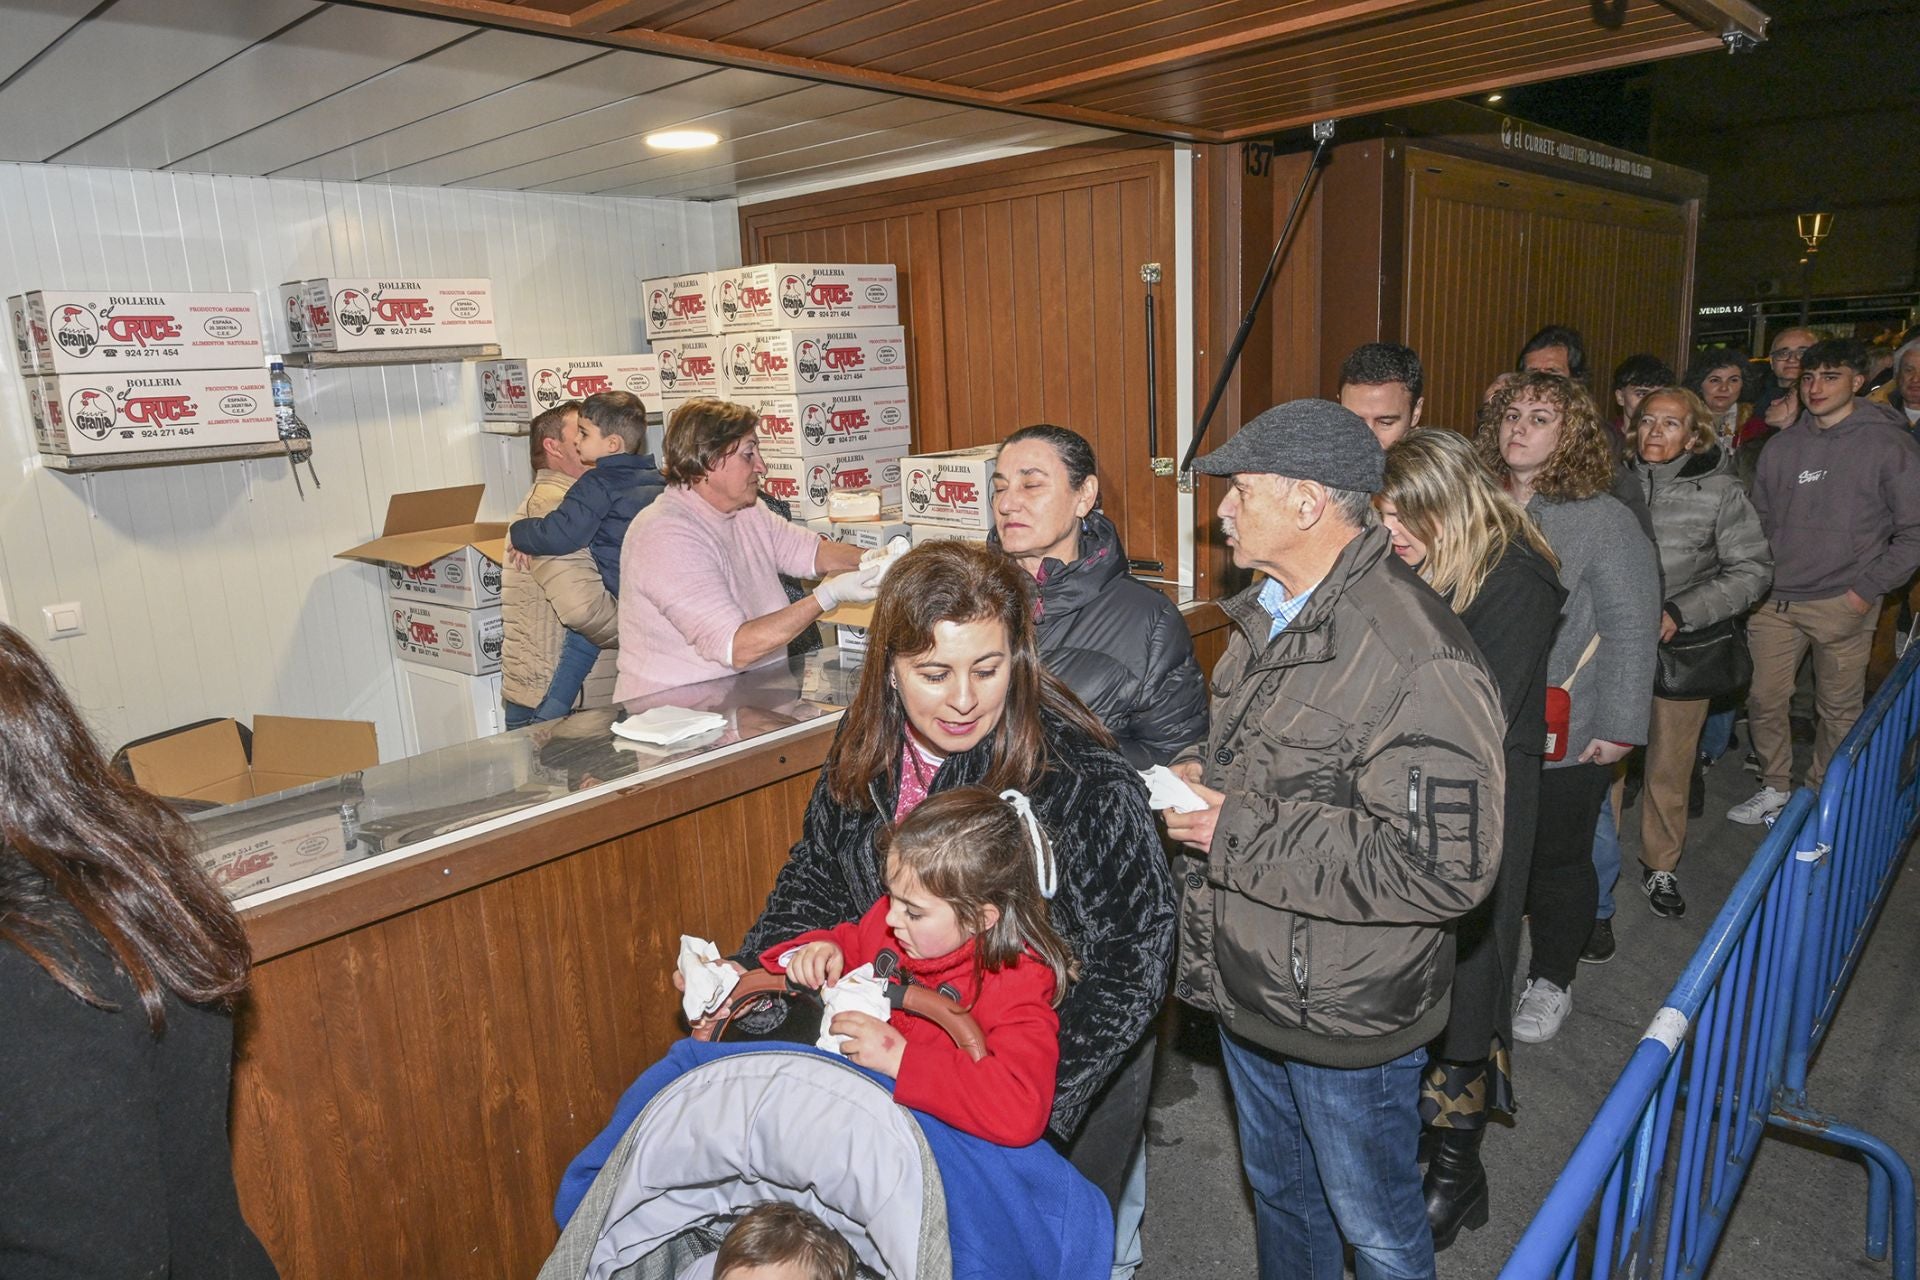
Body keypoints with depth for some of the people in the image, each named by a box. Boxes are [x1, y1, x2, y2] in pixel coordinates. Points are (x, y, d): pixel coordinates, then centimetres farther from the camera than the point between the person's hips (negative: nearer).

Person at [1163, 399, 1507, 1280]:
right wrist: (1199, 774, -4)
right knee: (1278, 1192, 29)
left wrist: (1239, 833, -28)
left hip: (1346, 1012, -8)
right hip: (1247, 980, 8)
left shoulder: (1415, 660, -28)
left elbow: (1447, 867, -31)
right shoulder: (1269, 613, 3)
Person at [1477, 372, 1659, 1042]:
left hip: (1565, 739, -4)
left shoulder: (1604, 520, -10)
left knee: (1557, 862, 11)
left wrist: (1617, 729, -14)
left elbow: (1629, 632, -11)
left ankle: (1551, 981, 33)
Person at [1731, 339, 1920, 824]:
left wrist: (1868, 589, -9)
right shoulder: (1781, 446, 8)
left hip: (1844, 604, -4)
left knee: (1839, 709, 7)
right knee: (1763, 700, 6)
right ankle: (1774, 787, 25)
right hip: (1775, 601, 4)